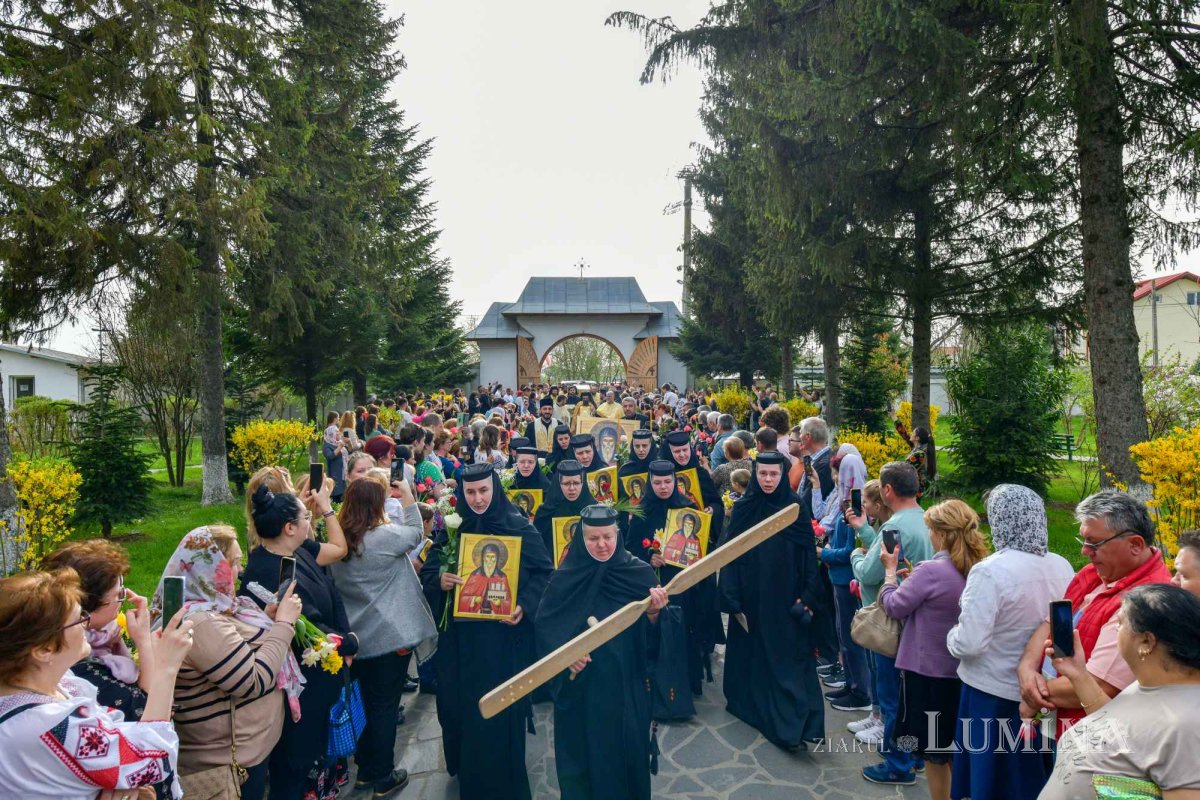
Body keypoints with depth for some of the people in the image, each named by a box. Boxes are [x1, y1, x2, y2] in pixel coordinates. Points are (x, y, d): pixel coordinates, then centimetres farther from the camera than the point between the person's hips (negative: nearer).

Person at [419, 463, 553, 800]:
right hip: (459, 635, 3)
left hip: (503, 634, -3)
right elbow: (428, 571, 5)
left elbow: (544, 572, -5)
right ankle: (466, 768, 38)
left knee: (501, 707, 5)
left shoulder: (518, 526, -8)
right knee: (461, 704, 12)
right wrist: (440, 581, -17)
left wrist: (525, 605, -19)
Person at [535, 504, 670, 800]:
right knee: (582, 751, 12)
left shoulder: (640, 573, -7)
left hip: (626, 684, 0)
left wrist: (653, 612, -25)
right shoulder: (565, 578, -7)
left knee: (627, 750, 13)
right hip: (579, 685, 0)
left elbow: (649, 635, -5)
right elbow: (544, 627, -2)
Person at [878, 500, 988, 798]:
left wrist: (890, 569, -1)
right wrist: (911, 579, 6)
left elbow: (893, 606, -13)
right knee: (954, 748, 22)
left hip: (927, 671, -7)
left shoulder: (931, 571, -24)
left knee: (933, 751, 10)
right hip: (961, 671, 7)